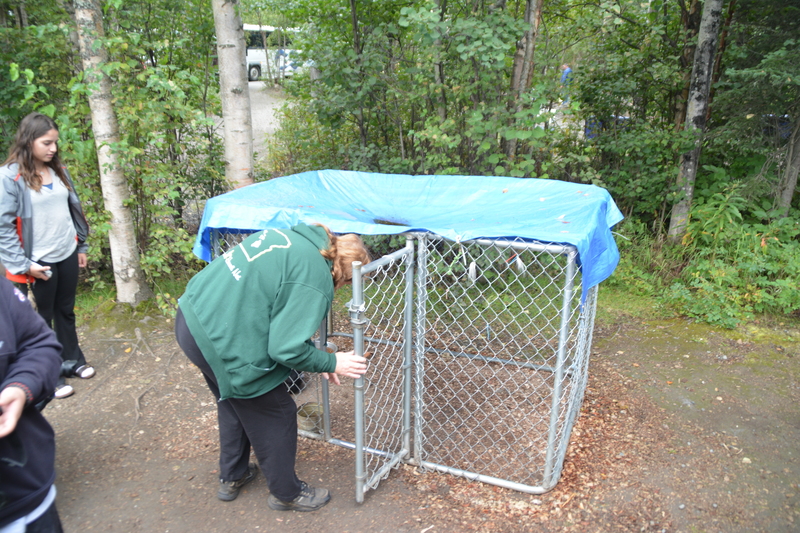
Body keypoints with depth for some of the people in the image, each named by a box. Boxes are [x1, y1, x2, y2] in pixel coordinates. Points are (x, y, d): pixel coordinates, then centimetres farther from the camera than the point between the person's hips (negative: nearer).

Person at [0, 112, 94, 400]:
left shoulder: (58, 171, 6)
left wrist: (81, 246, 13)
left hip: (68, 255, 5)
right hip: (40, 262, -5)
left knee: (66, 311, 18)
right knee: (44, 317, 9)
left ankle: (72, 360, 33)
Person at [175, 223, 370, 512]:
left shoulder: (294, 236, 7)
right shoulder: (315, 279, -19)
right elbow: (286, 349, -22)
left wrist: (314, 357, 14)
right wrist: (331, 362, -4)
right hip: (222, 344, -9)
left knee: (233, 402, 30)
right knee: (276, 416, 12)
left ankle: (231, 477, 50)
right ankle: (287, 493, 33)